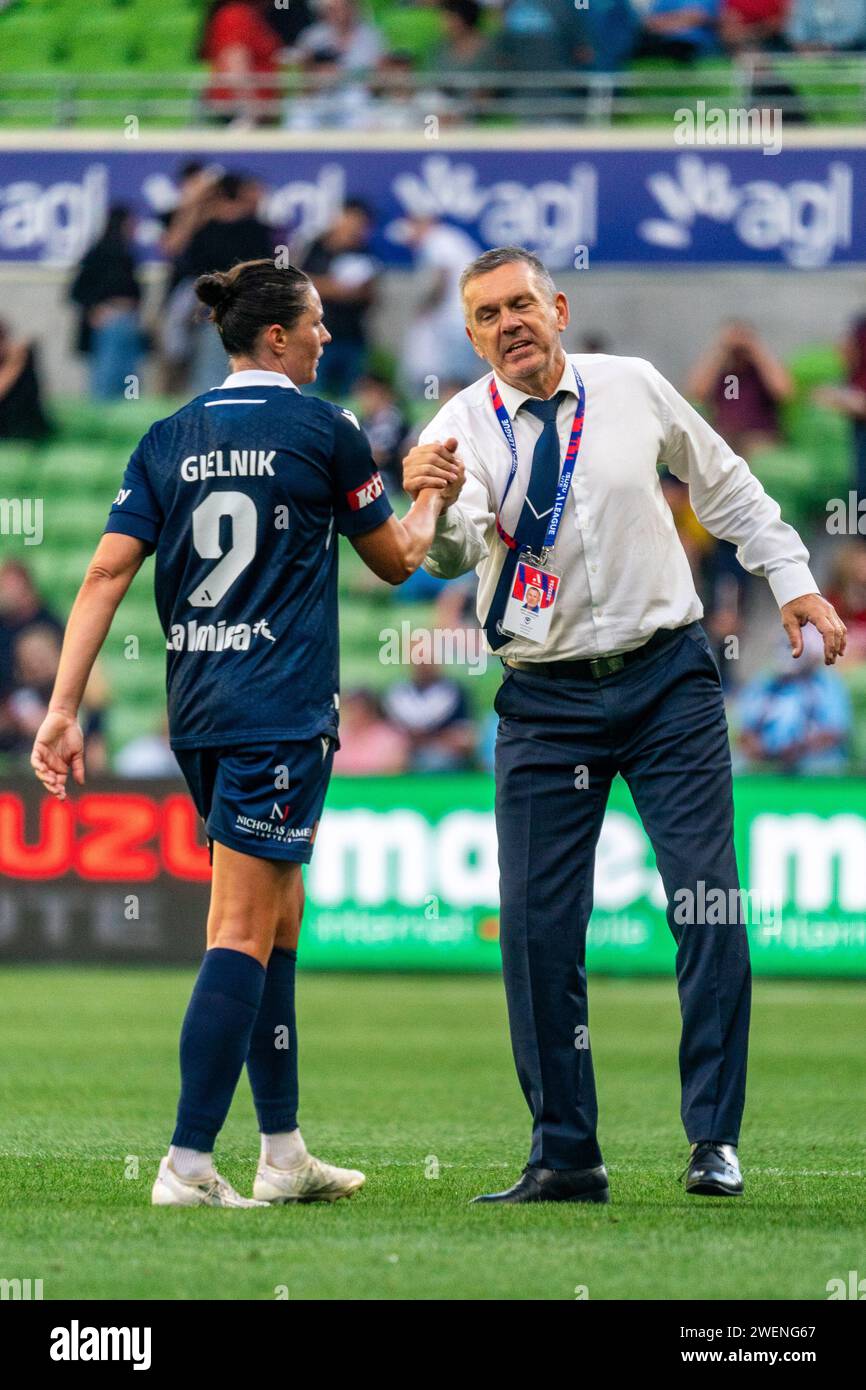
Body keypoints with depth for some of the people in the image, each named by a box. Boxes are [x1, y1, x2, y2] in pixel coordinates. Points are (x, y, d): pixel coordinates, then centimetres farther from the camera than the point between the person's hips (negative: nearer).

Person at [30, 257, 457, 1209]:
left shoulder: (168, 440, 9)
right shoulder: (320, 431, -4)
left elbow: (108, 570, 0)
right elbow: (396, 559, 8)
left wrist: (63, 708, -2)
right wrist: (432, 497, 28)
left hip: (197, 712, 6)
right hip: (281, 712, -6)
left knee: (278, 919, 17)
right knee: (243, 933, -7)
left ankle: (284, 1154, 20)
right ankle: (186, 1165, -14)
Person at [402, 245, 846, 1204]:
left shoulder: (634, 387, 0)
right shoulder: (462, 428, -6)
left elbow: (723, 484, 16)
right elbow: (452, 554, -24)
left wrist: (792, 579, 13)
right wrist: (437, 509, -45)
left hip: (668, 681, 0)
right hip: (546, 701, 0)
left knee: (710, 902, -7)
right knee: (538, 925, -3)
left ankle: (714, 1141, 0)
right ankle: (564, 1156, 5)